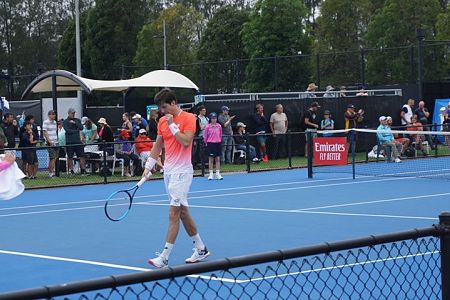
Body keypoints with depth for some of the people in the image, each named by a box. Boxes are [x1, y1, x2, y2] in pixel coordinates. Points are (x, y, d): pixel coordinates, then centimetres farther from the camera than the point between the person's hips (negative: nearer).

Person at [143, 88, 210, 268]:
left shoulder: (188, 118, -9)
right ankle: (201, 249, 23)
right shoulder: (162, 121, 11)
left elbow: (186, 142, -20)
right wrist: (148, 167, 12)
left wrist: (172, 125, -16)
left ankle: (164, 258, -11)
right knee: (183, 212, 12)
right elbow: (157, 146, 18)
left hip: (181, 172, -8)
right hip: (168, 171, 8)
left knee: (174, 214, -10)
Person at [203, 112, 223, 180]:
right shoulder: (208, 127, -6)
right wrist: (206, 143, 6)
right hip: (210, 143, -3)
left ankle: (218, 174, 9)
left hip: (218, 143, 3)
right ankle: (211, 174, 8)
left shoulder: (219, 126, 3)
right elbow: (205, 136, 2)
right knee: (211, 159, 3)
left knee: (218, 159, 5)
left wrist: (219, 141, 13)